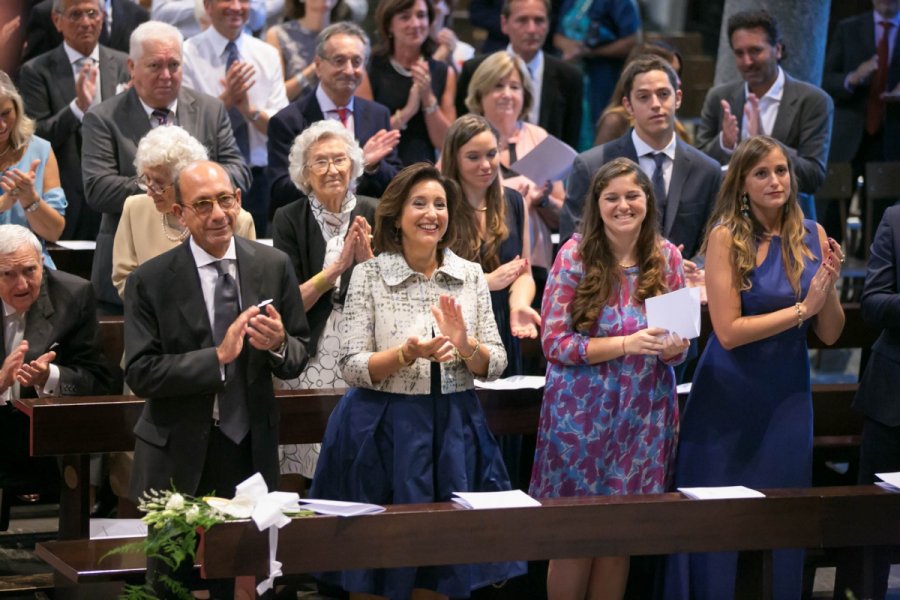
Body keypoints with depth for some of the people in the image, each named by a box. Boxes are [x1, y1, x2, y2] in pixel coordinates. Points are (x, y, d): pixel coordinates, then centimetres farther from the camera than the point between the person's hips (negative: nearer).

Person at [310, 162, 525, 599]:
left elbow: (495, 366, 4)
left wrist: (465, 346, -16)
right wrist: (408, 354, -23)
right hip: (385, 428, -3)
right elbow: (352, 368, -8)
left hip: (454, 428, 3)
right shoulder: (369, 275, -5)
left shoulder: (470, 276, 3)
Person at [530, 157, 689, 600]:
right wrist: (626, 344, -21)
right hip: (583, 410, -3)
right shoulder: (575, 255, -6)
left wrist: (673, 347, -14)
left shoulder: (666, 256, 3)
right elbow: (554, 341, -10)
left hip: (645, 413, 3)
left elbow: (679, 339, 11)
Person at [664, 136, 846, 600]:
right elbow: (728, 331, -16)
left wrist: (829, 286, -15)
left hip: (788, 396, 4)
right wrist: (802, 307, -15)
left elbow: (830, 334, 2)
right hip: (729, 398, -4)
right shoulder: (727, 236, -11)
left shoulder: (811, 236, 1)